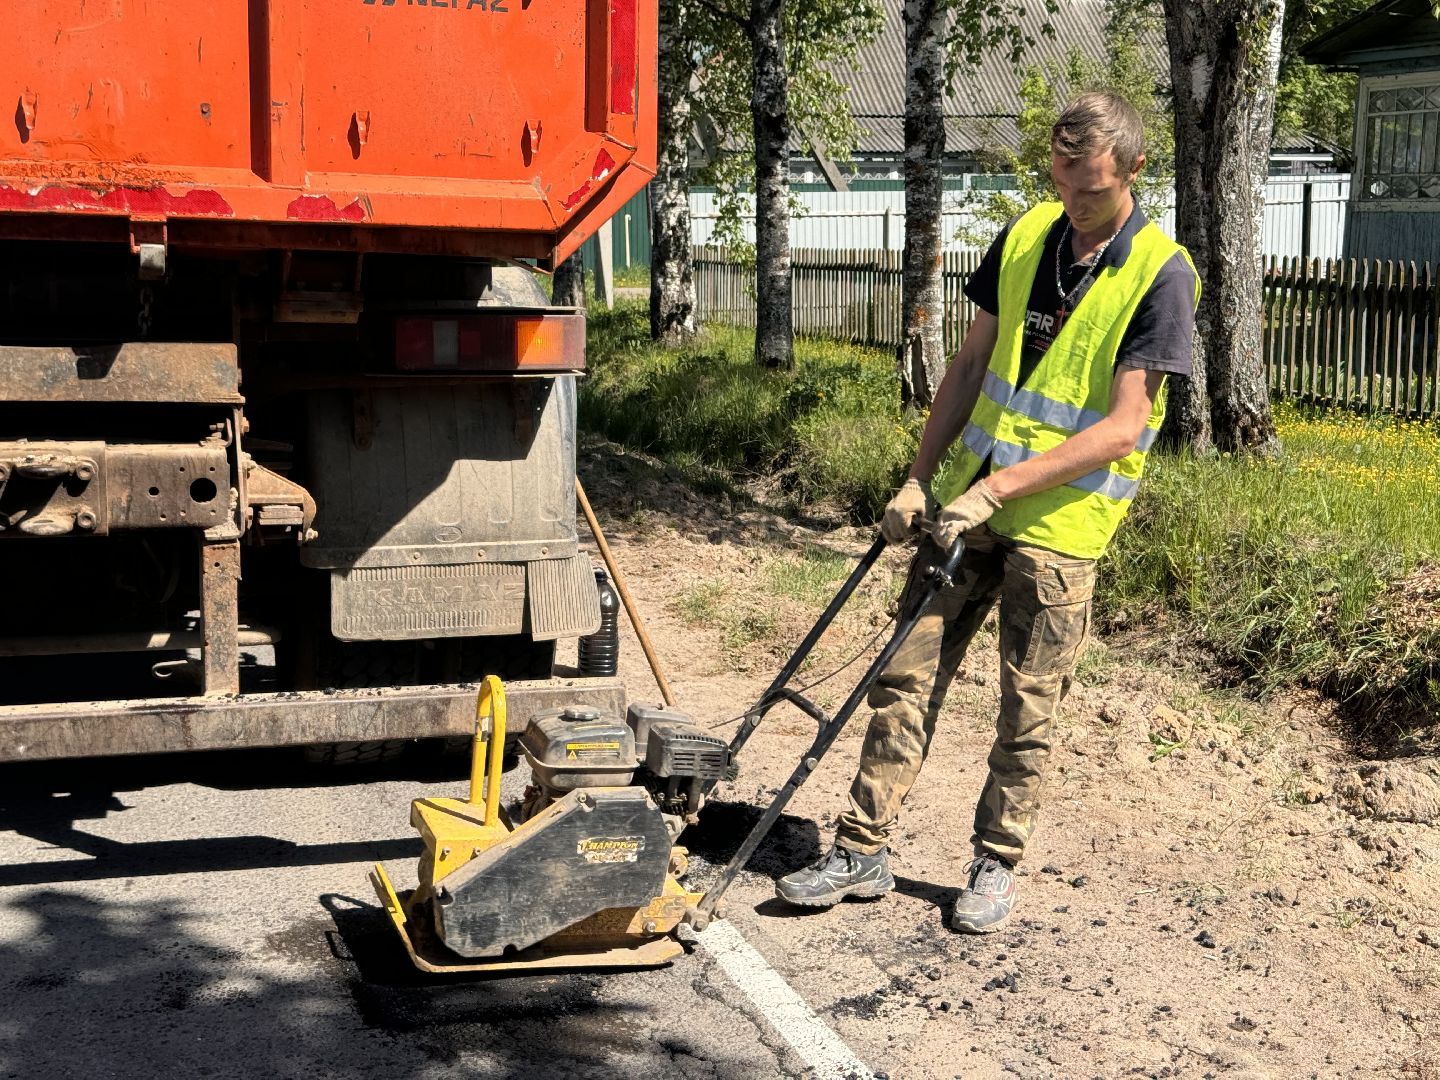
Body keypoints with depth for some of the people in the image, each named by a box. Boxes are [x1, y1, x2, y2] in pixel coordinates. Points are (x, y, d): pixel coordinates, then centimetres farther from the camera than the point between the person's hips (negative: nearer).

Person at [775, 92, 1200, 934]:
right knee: (909, 676, 6)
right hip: (967, 502, 5)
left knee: (1029, 709, 5)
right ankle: (863, 850, 14)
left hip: (1059, 525, -5)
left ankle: (997, 865, 22)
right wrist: (921, 480, 5)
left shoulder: (1162, 275, -12)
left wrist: (997, 487, -22)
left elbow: (1121, 429, -17)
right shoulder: (1025, 238, 4)